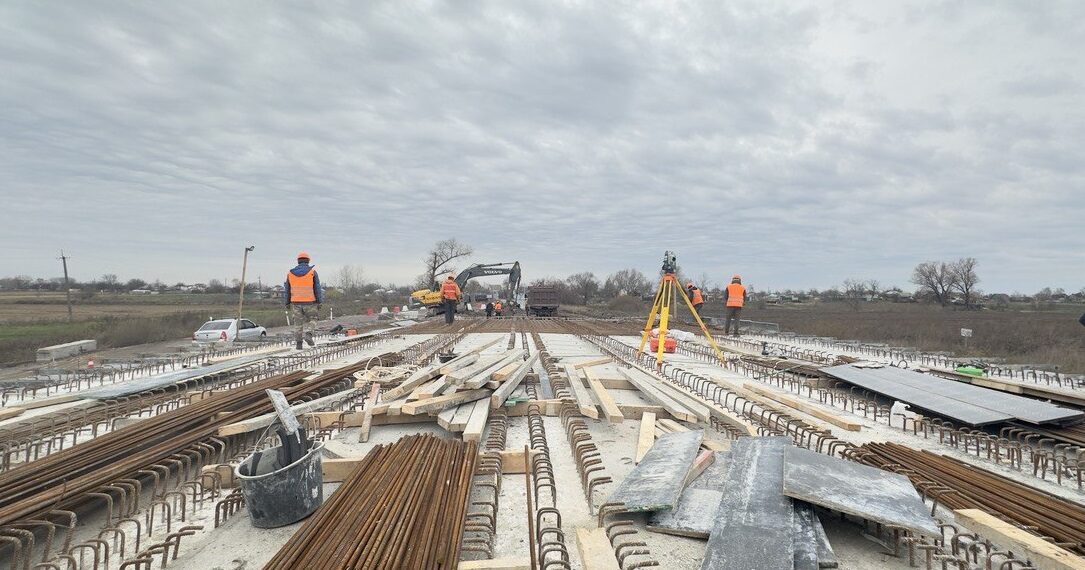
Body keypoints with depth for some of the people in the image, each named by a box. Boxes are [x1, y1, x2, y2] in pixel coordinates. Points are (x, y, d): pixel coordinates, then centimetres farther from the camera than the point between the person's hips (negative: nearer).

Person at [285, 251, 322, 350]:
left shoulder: (290, 273, 6)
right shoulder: (312, 271, -4)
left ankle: (298, 342, 10)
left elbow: (287, 291, 11)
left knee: (298, 323, 11)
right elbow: (317, 289, -5)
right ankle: (307, 334, -11)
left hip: (296, 302, 2)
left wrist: (287, 303, 18)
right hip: (309, 302, -2)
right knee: (310, 320, 14)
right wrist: (319, 302, -1)